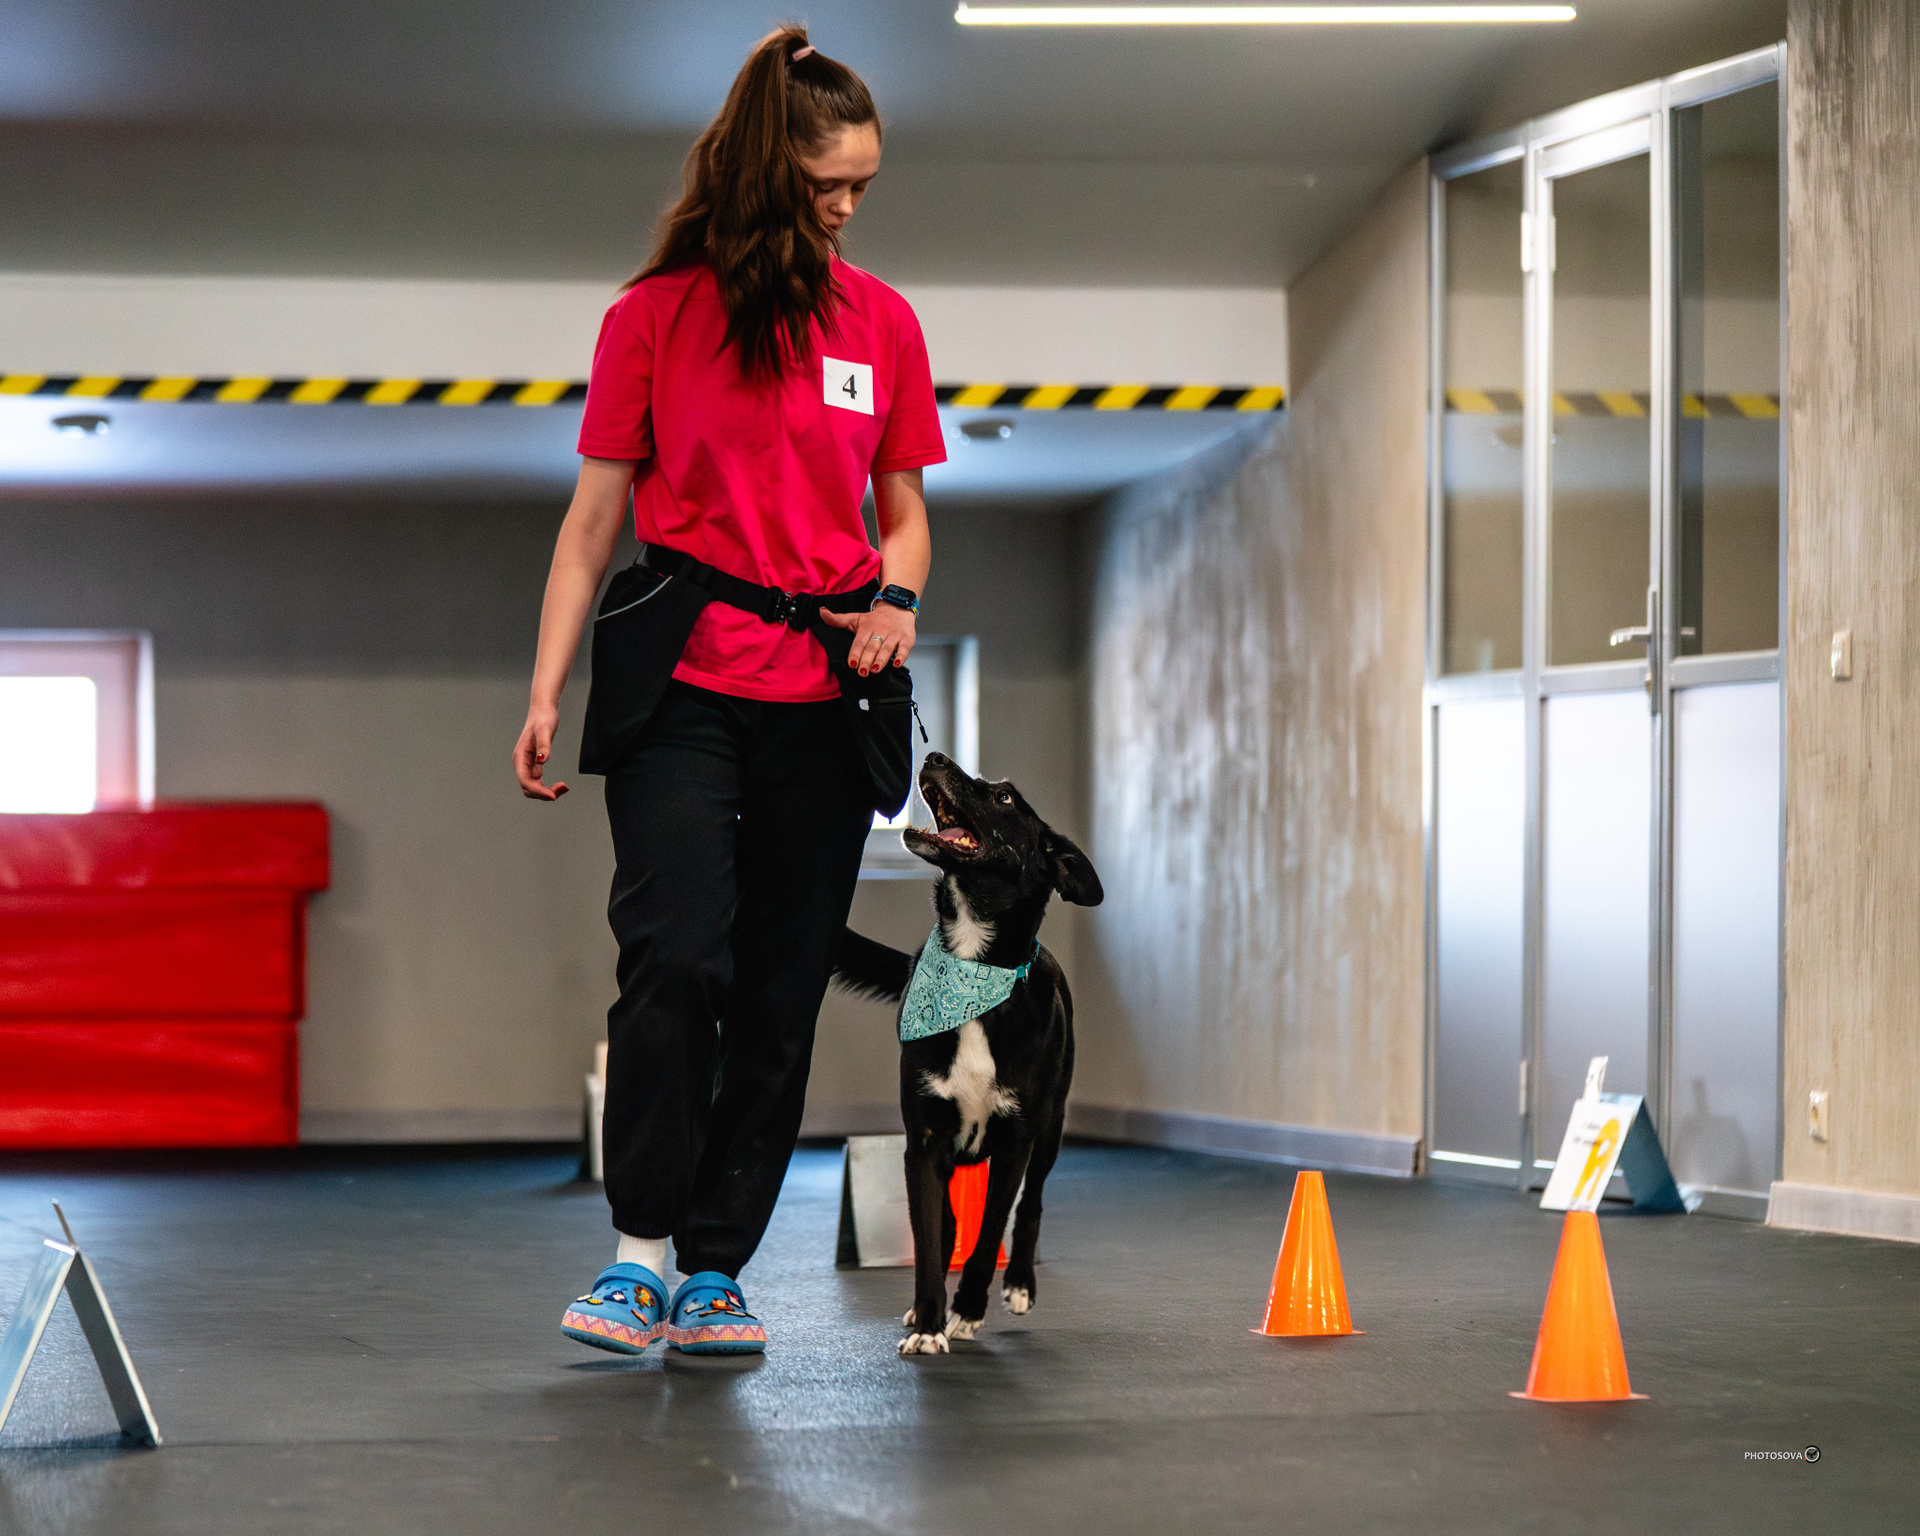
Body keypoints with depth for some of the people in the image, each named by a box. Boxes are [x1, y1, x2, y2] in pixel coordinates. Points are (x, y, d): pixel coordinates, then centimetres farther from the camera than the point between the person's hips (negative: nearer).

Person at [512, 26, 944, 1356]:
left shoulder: (882, 324, 11)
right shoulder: (656, 315, 4)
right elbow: (596, 517, 5)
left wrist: (897, 596, -3)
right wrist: (547, 689, -2)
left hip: (824, 698, 3)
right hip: (684, 685, -3)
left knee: (781, 995, 1)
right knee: (675, 958, -17)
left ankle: (715, 1271, 7)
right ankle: (642, 1243, -6)